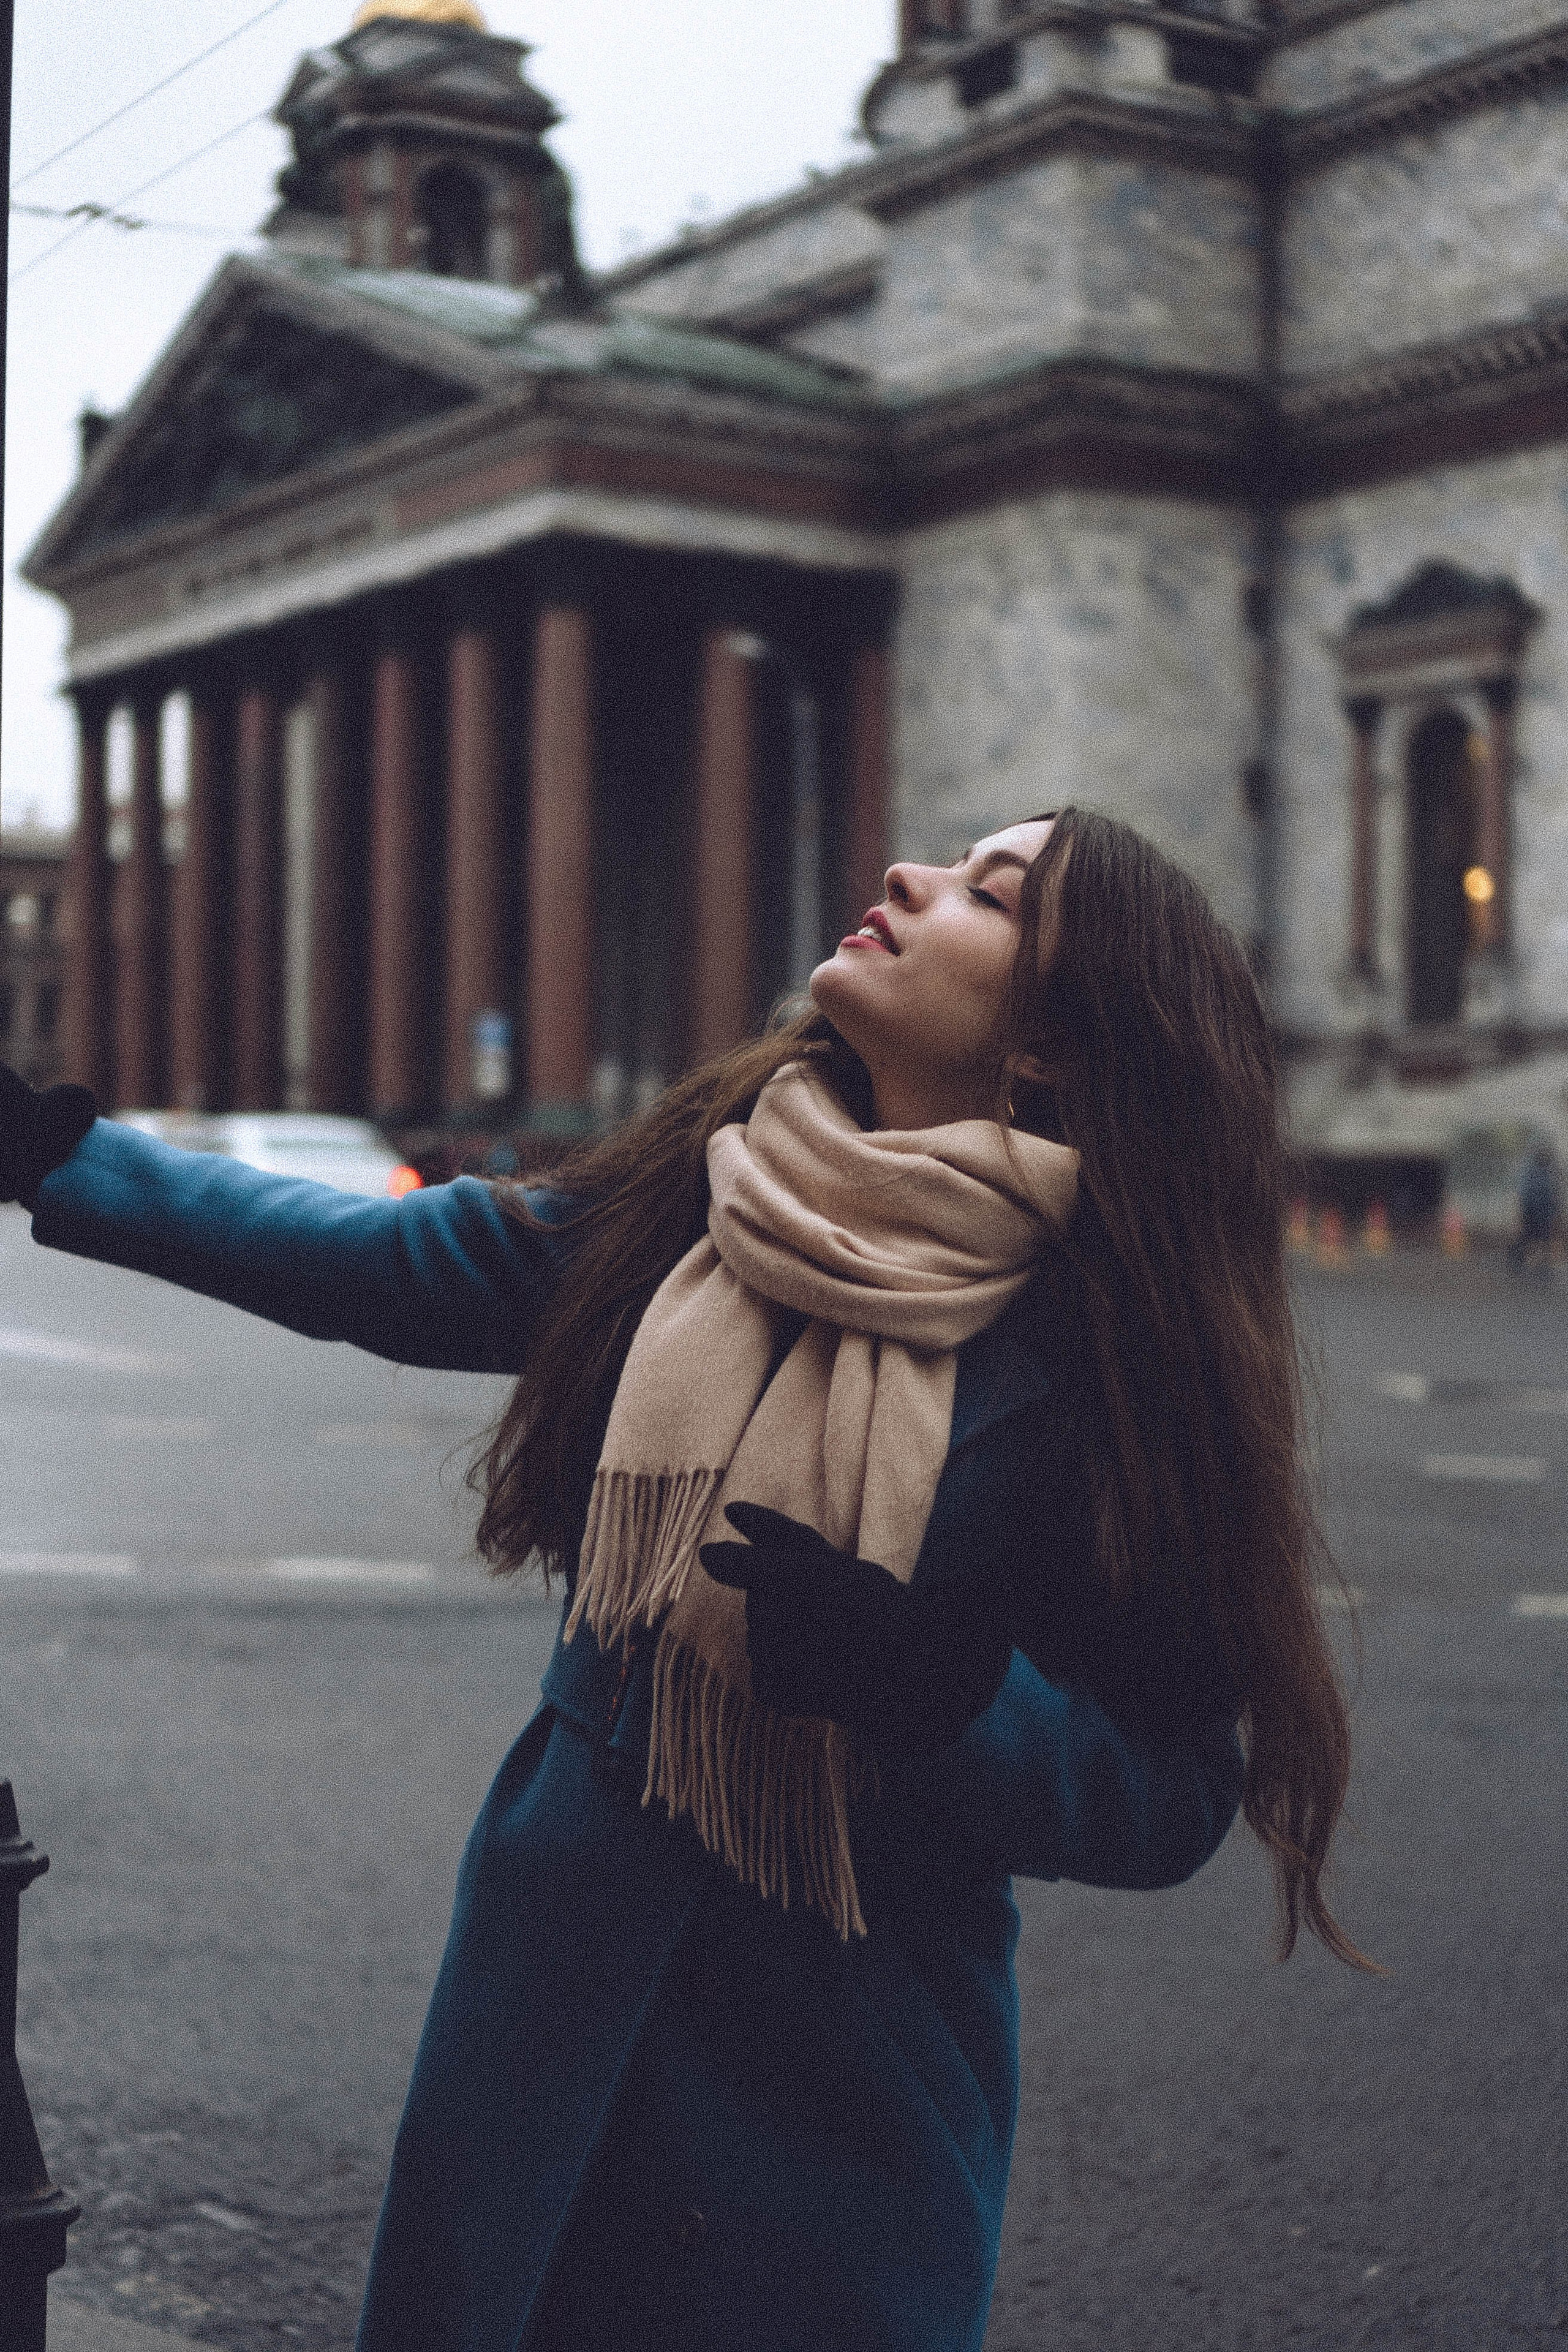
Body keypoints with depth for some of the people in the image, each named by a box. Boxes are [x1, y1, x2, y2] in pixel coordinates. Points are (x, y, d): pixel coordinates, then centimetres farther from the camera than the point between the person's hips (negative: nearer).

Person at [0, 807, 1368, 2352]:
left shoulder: (1101, 1350, -16)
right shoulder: (688, 1199, -3)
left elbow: (1172, 1797, -14)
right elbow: (363, 1264, 10)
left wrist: (935, 1687, -31)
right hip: (555, 1974, 4)